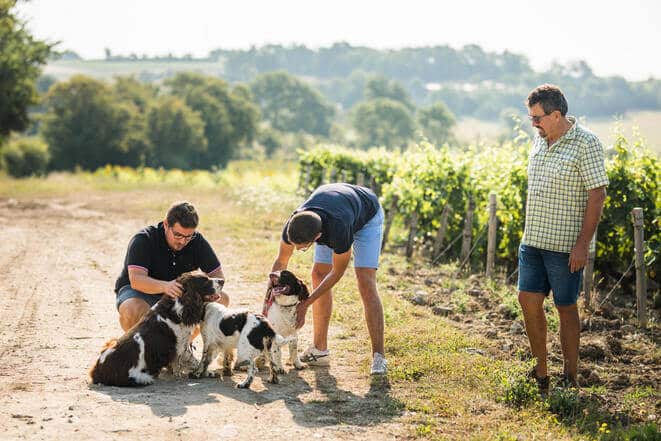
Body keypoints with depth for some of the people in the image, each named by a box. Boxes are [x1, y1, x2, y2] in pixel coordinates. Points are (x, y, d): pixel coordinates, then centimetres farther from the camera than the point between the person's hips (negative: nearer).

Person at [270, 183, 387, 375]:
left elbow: (337, 272, -27)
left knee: (366, 282, -19)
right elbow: (281, 262, -12)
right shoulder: (294, 224, -30)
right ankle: (320, 350, 6)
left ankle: (378, 356, -21)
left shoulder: (338, 231, -46)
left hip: (367, 216, -6)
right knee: (318, 274, -3)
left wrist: (306, 304, -24)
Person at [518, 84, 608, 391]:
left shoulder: (585, 143, -13)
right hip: (534, 240, 7)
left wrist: (583, 244, -19)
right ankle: (541, 373, 16)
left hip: (566, 245, -7)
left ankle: (570, 377, 15)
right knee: (528, 300, 3)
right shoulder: (539, 139, 10)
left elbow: (597, 194, -15)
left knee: (565, 307, 2)